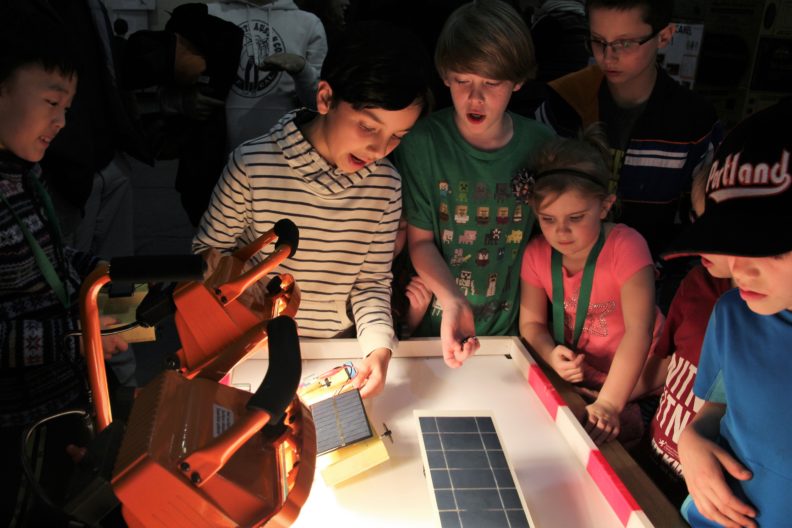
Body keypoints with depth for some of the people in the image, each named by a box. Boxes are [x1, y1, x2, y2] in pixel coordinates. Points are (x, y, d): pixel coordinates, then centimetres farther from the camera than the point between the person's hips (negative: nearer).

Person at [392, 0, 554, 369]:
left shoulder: (541, 146, -8)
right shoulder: (422, 142, -15)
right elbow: (421, 239, -13)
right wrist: (452, 303, -28)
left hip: (511, 326, 2)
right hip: (436, 325, -2)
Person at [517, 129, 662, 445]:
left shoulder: (625, 247, -22)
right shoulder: (537, 254, -7)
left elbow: (638, 330, -30)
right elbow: (531, 322, 0)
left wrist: (609, 403, -39)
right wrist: (552, 355, -24)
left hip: (633, 378, -4)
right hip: (577, 375, 4)